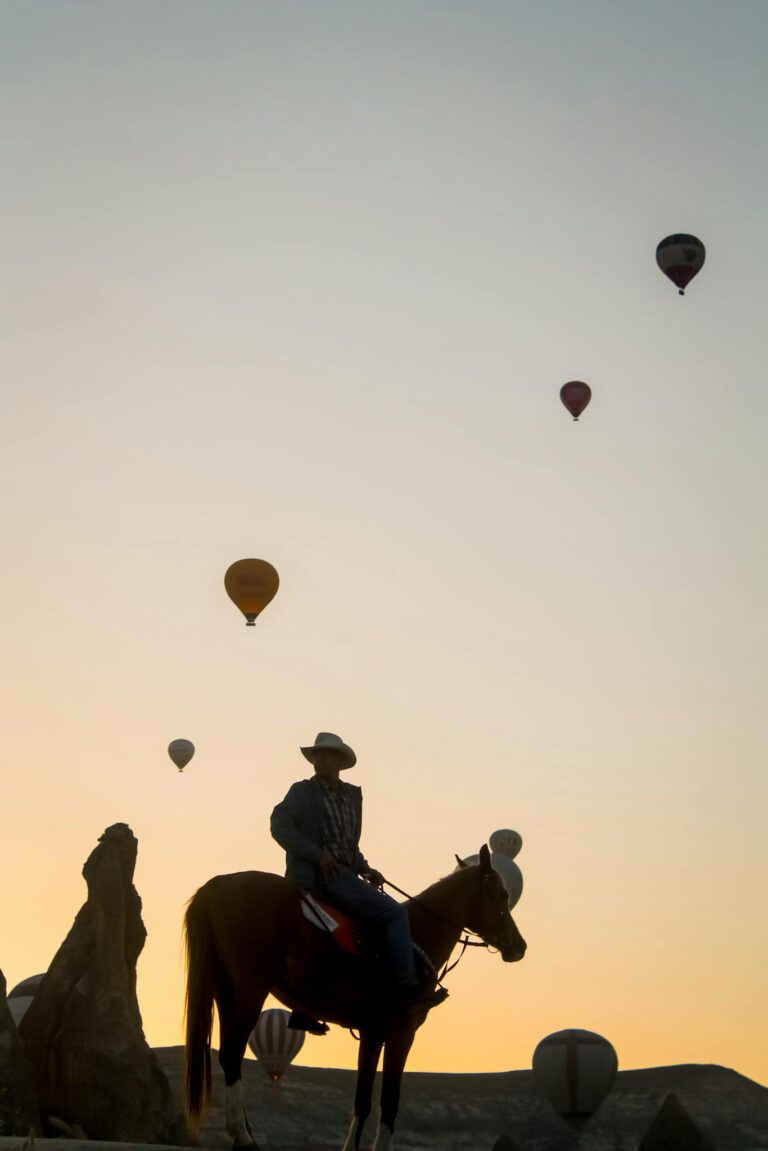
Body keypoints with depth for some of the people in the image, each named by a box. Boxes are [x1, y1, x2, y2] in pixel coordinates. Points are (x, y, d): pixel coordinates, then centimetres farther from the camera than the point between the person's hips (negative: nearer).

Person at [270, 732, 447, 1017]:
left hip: (343, 875, 9)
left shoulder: (352, 795, 18)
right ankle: (406, 988, -18)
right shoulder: (303, 791, -1)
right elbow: (279, 825, -13)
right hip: (319, 875, -9)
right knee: (394, 913, -18)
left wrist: (365, 869, 10)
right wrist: (317, 855, -19)